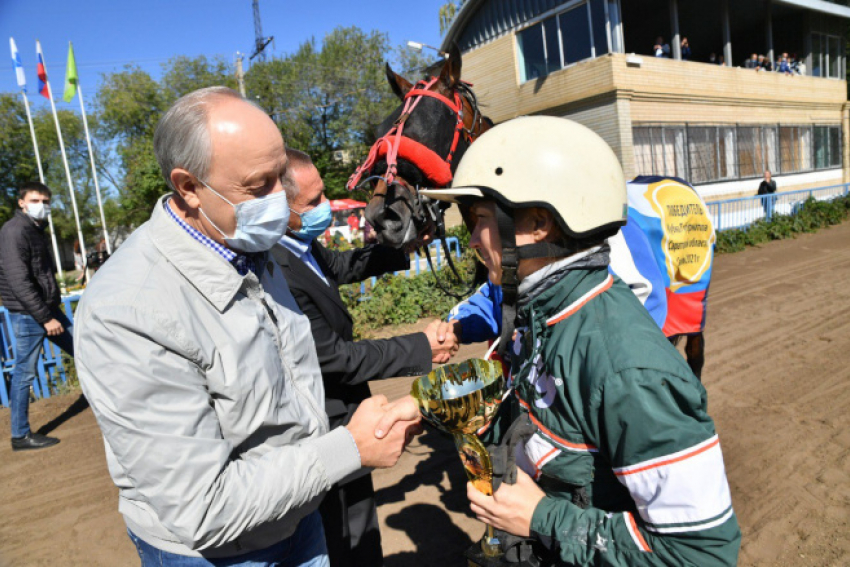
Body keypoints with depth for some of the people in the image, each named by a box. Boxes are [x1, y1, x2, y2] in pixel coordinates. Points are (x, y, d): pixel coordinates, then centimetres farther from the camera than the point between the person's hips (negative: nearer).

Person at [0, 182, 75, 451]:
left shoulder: (37, 229, 14)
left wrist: (52, 312, 18)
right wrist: (45, 317, -21)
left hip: (48, 308, 9)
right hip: (27, 314, -9)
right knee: (24, 372, 0)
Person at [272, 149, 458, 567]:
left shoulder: (300, 243, -6)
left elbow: (339, 266, 14)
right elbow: (336, 357, -27)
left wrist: (401, 249, 2)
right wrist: (422, 349, -20)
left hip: (327, 423, 8)